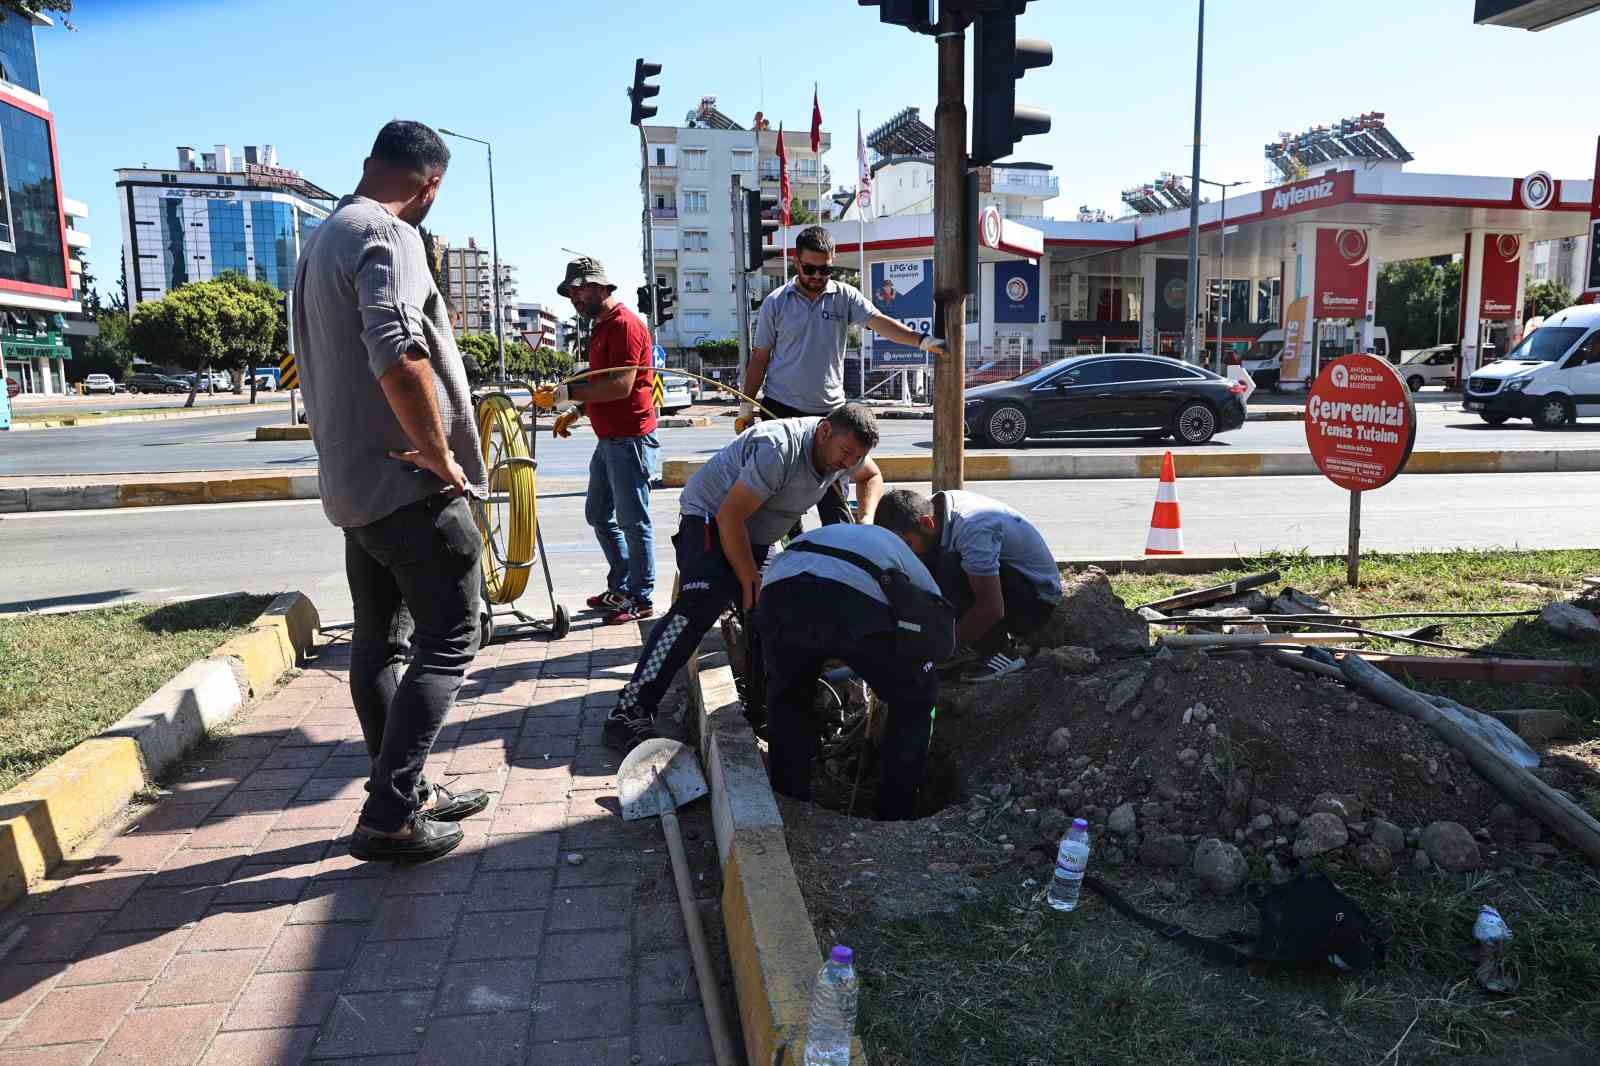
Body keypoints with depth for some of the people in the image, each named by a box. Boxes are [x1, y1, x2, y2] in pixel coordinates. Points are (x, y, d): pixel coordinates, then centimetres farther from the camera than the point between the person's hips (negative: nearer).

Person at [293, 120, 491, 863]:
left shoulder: (324, 238, 19)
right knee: (446, 642, -4)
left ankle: (403, 793, 22)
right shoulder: (385, 234, -14)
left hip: (353, 480, 10)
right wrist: (442, 458, -20)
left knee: (381, 642, 12)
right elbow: (397, 353, -30)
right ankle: (390, 815, -3)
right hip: (407, 481, -10)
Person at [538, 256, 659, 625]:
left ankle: (641, 599, 6)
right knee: (599, 515, 16)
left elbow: (621, 386, -25)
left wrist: (566, 393, -26)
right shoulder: (601, 327, 18)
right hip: (608, 438, 11)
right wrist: (576, 412, 14)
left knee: (632, 521, -3)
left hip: (629, 439, -11)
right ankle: (620, 587, 26)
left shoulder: (624, 324, -15)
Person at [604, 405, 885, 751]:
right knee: (701, 602, -30)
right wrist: (751, 583, -24)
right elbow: (729, 517, -29)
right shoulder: (779, 449, -31)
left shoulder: (842, 447, -4)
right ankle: (629, 712, -33)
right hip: (709, 518, -9)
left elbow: (872, 476, 21)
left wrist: (866, 523, 1)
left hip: (758, 537, 9)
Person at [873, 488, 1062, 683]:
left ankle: (1002, 652, -13)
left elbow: (992, 609, -34)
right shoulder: (935, 508, -7)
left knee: (951, 571, -30)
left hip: (1038, 598, -8)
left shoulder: (970, 528, -32)